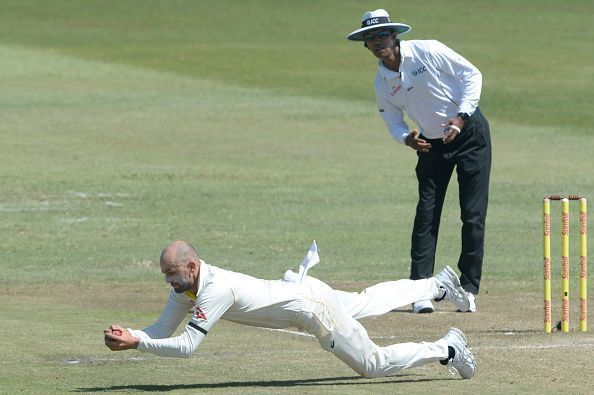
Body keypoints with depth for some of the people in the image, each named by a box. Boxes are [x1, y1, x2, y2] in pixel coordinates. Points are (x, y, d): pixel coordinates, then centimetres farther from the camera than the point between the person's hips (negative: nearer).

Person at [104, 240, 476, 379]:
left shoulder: (215, 290, -35)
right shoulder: (185, 285, -9)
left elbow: (186, 345, -38)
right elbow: (163, 331, -5)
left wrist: (137, 342, -40)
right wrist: (128, 335, -23)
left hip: (313, 307, -8)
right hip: (301, 289, 9)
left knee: (373, 364, -1)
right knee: (365, 303, 30)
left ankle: (447, 349, 12)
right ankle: (438, 284, 48)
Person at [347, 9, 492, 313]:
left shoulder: (428, 52, -16)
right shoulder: (382, 83, -3)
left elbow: (472, 75, -11)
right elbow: (393, 120, 7)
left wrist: (461, 115, -21)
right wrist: (406, 138, -16)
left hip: (470, 132, -4)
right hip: (431, 144, 4)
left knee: (473, 215, -4)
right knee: (426, 215, -4)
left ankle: (469, 288, 4)